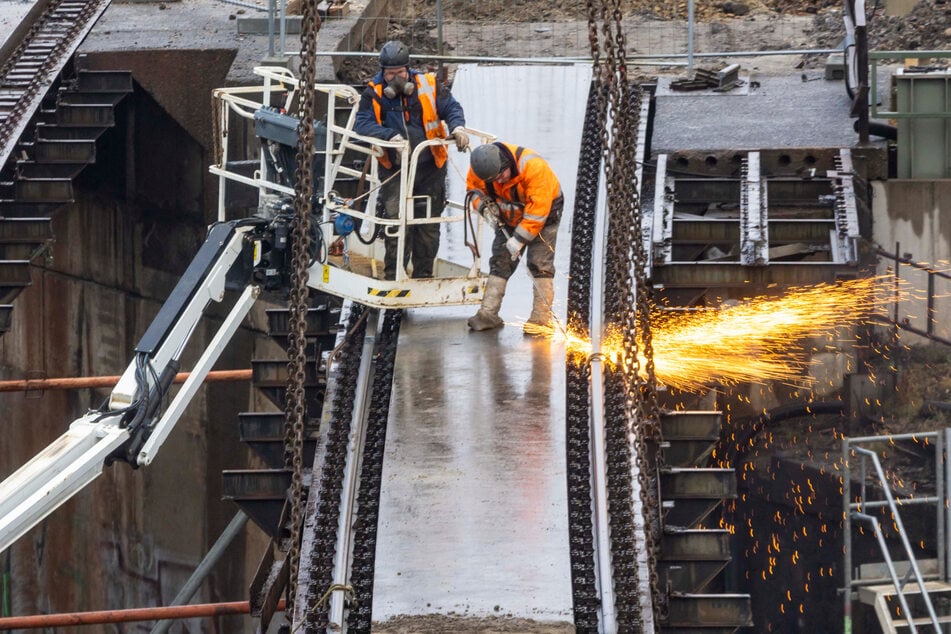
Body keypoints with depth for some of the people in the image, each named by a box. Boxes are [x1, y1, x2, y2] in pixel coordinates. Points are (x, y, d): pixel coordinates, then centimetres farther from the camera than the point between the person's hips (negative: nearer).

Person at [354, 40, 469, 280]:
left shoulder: (428, 86, -3)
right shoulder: (374, 93, -6)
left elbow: (451, 107, 1)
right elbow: (361, 124, -14)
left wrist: (457, 127, -21)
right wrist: (390, 135, -28)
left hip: (430, 168, 2)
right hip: (394, 169, -2)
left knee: (429, 225, 9)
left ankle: (424, 276, 21)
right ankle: (393, 276, -4)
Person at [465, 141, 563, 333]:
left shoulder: (534, 167, -38)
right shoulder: (478, 168, -22)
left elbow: (537, 211, -34)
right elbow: (474, 189, -1)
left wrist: (519, 239, -32)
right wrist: (484, 205, -22)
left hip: (544, 212, -5)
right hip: (509, 216, 5)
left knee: (539, 262, -13)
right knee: (500, 260, 0)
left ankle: (541, 317, -12)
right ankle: (488, 313, 2)